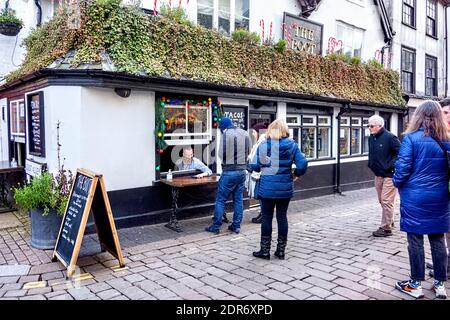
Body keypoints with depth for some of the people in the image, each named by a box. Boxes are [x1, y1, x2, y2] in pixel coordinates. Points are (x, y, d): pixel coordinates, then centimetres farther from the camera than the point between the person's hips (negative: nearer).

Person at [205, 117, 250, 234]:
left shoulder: (227, 134, -12)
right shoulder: (245, 133, 8)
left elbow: (221, 154, -12)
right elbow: (248, 151, 12)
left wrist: (228, 157, 7)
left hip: (229, 172, -6)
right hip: (242, 170, 6)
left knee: (221, 200, 3)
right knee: (238, 199, 12)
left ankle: (216, 226, 9)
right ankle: (236, 226, 18)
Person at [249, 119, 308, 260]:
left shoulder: (263, 145, -7)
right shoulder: (292, 145, -1)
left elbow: (254, 166, -7)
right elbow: (302, 163, -9)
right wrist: (297, 174, 10)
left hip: (268, 187, -2)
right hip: (285, 187, 2)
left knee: (267, 218, 7)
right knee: (282, 217, 12)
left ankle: (265, 251, 15)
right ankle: (281, 251, 21)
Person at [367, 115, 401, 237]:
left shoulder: (390, 137, -15)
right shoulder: (371, 138, 9)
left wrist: (390, 166, -20)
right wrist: (371, 164, 12)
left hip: (389, 175, -8)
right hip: (378, 174, 8)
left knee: (386, 201, -6)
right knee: (382, 200, 17)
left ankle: (386, 228, 3)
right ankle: (389, 221, 34)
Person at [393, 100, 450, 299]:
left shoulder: (411, 138, -13)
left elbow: (402, 168, -14)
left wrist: (397, 183, 5)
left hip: (415, 197, -5)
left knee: (415, 239, 5)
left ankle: (416, 284, 15)